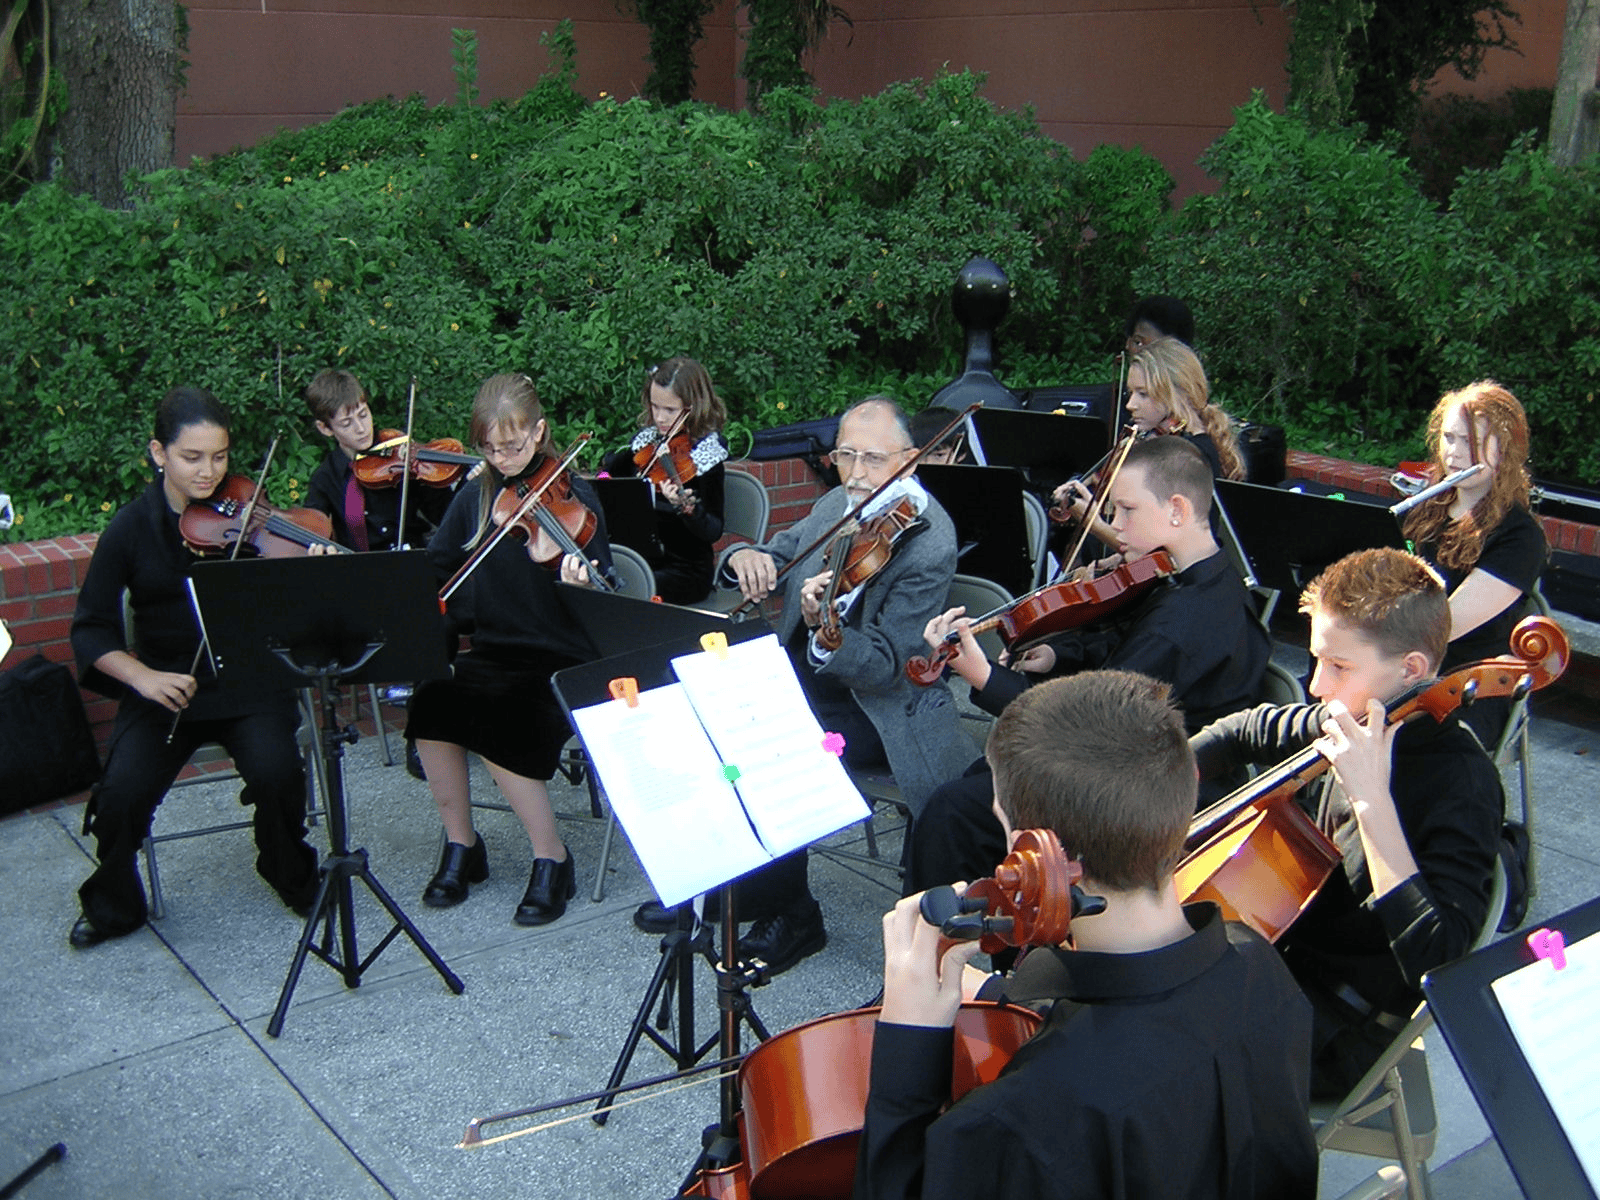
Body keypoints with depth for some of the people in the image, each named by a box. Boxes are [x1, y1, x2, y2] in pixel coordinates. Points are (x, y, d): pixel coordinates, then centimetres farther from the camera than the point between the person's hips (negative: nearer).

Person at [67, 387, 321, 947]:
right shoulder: (131, 529, -2)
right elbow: (91, 630, -1)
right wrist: (142, 676, -18)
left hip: (247, 681, 0)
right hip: (164, 687, 0)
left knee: (276, 772, -27)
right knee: (122, 793, -21)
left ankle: (293, 876, 5)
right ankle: (113, 907, 9)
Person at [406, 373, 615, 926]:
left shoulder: (572, 496, -8)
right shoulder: (476, 496, 7)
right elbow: (436, 568, 12)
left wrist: (581, 586, -34)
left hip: (561, 659, -5)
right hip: (492, 651, 5)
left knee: (495, 721, -30)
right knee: (432, 703, -23)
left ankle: (553, 860, -9)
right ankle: (461, 846, 0)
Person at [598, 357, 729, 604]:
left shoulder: (706, 456, -10)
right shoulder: (645, 441, 6)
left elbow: (713, 532, -17)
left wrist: (686, 507, -36)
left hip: (686, 570, -6)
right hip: (639, 560, 6)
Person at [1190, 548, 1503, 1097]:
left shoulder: (1460, 785, -26)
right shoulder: (1350, 720, -3)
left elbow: (1432, 959, -37)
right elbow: (1251, 730, 18)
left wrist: (1372, 798, -38)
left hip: (1345, 1033, -8)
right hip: (1291, 945, 8)